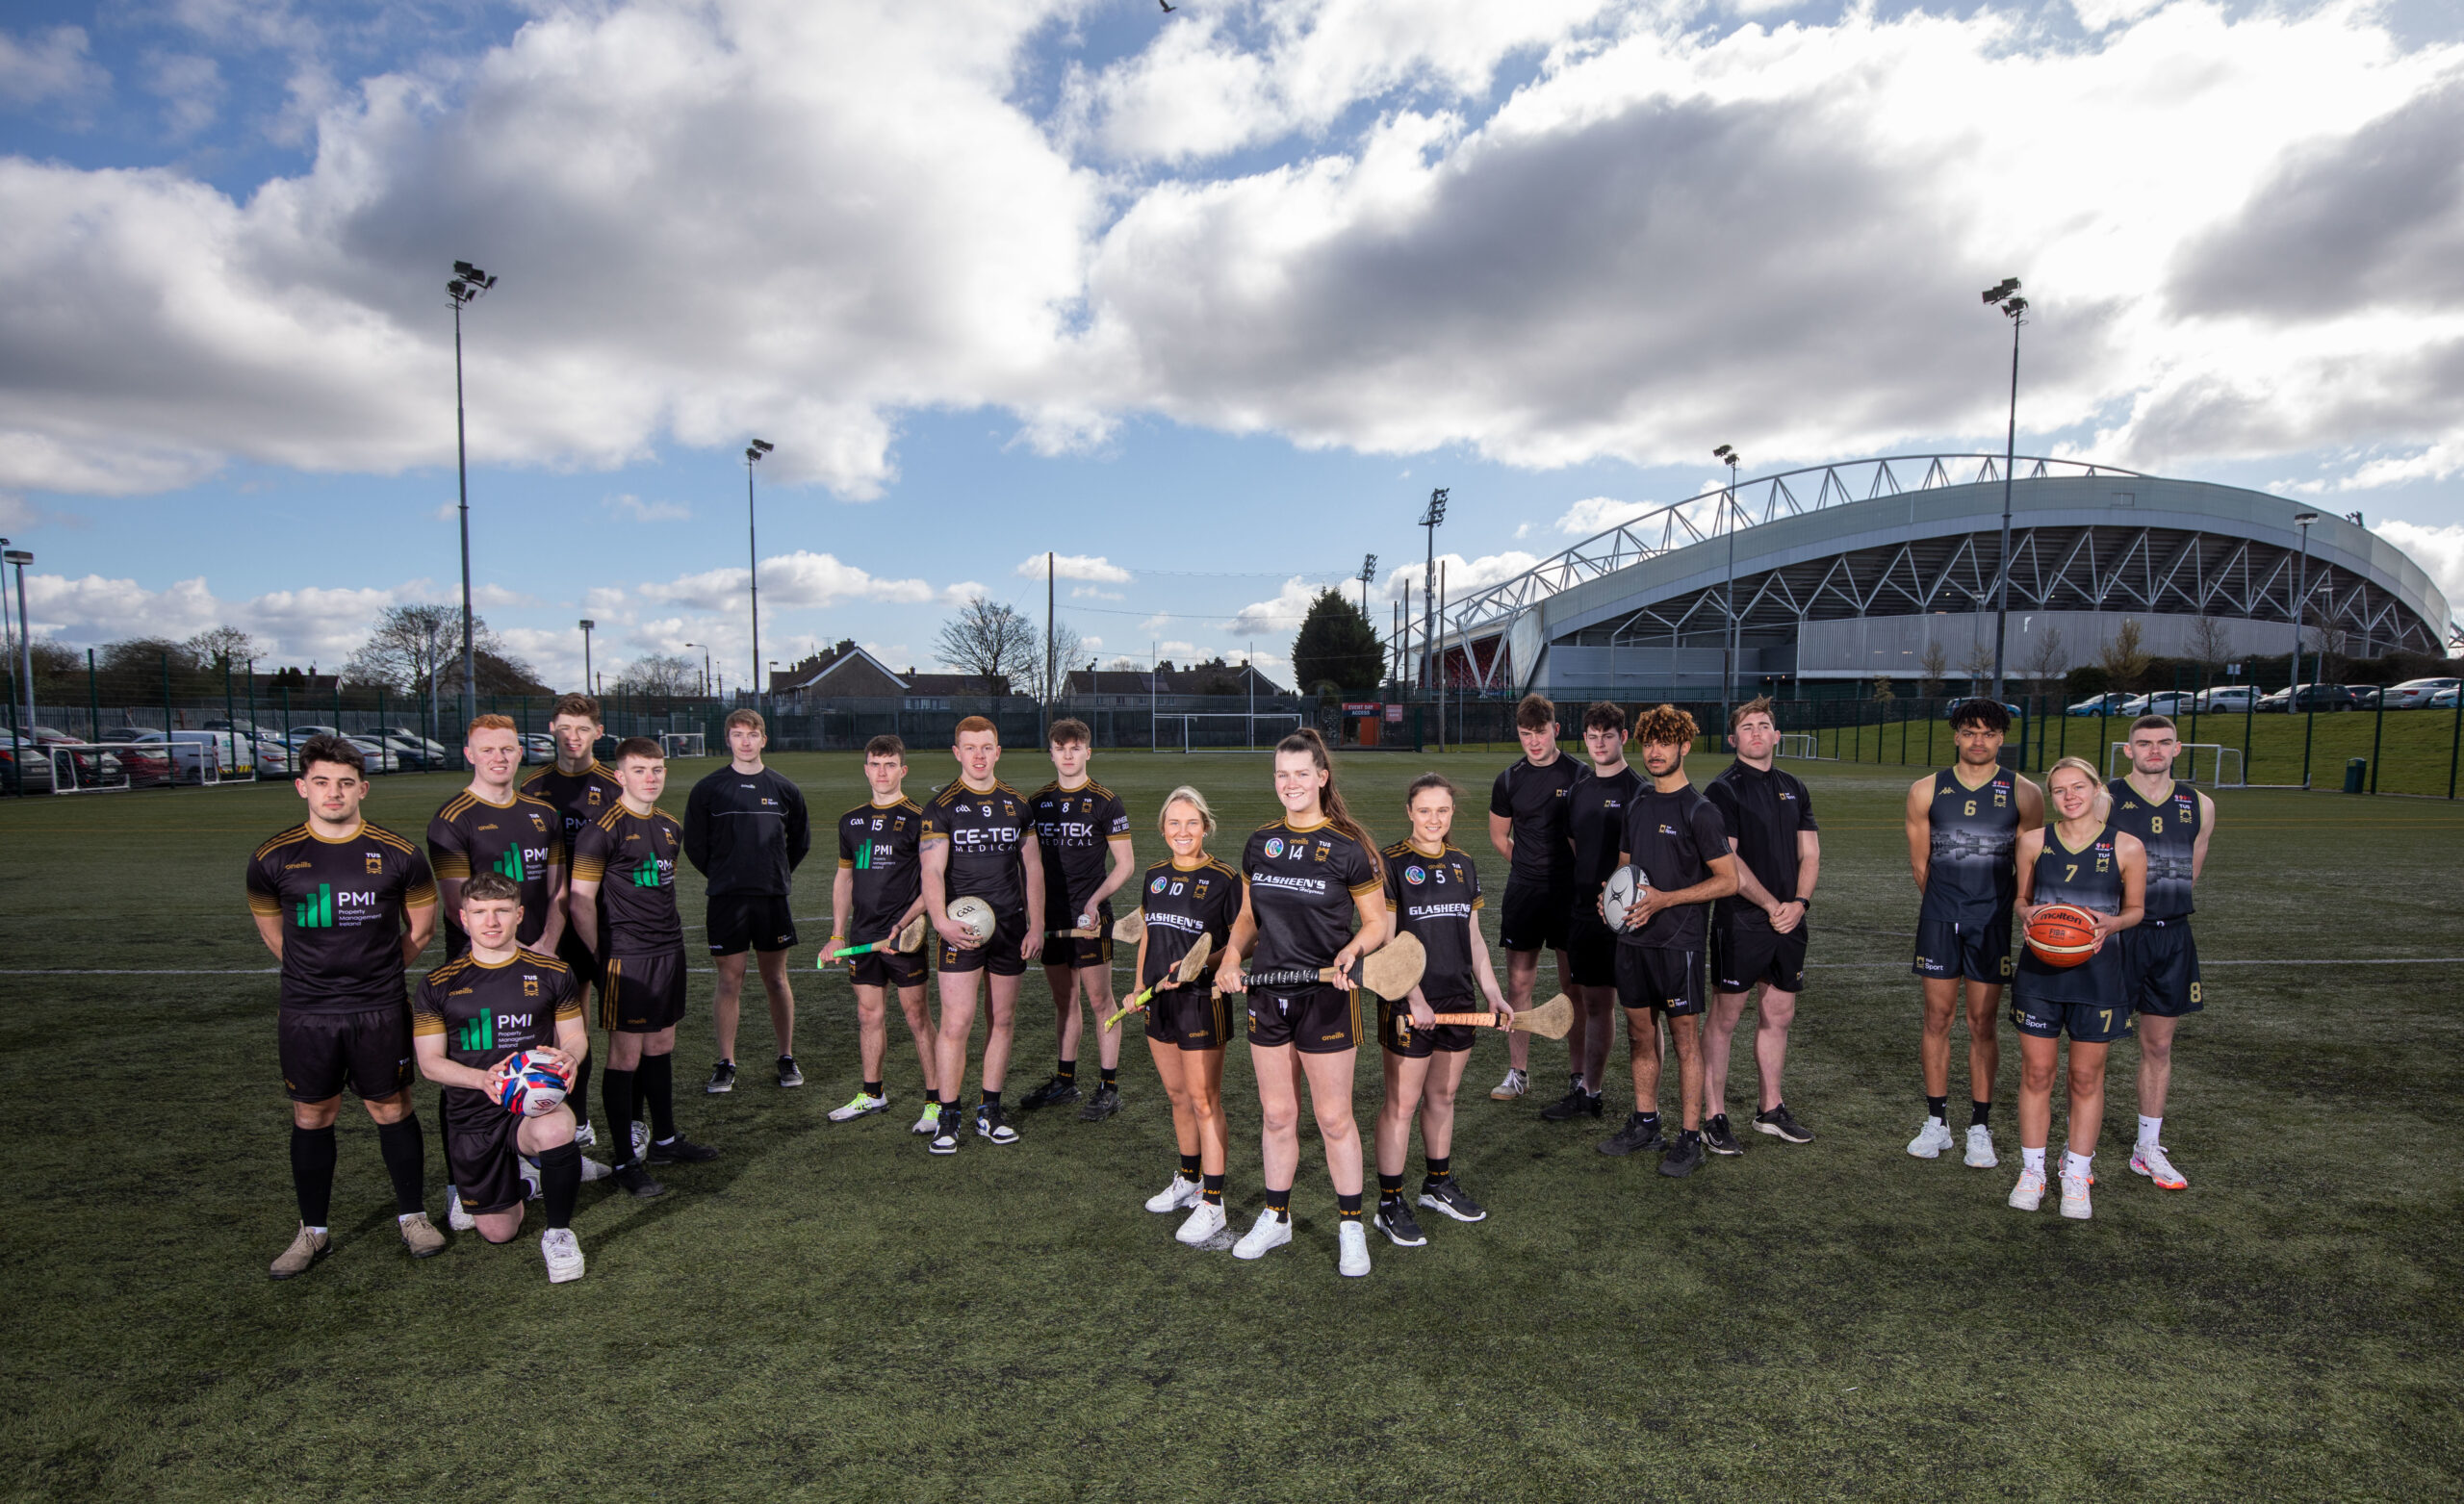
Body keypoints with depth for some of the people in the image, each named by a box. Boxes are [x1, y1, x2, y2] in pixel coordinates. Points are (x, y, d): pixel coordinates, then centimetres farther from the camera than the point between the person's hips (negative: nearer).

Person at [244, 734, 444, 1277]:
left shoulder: (397, 855, -4)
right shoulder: (273, 858, -1)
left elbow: (421, 927, 8)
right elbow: (271, 931, 14)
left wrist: (376, 969, 9)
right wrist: (317, 974, 11)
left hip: (379, 1011, -1)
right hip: (305, 1014, 1)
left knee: (392, 1110, 8)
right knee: (311, 1117, 11)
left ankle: (413, 1215, 23)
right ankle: (313, 1229, 27)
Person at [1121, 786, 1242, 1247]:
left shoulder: (1223, 879, -11)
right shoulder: (1155, 875, 8)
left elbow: (1240, 940, -9)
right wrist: (1138, 987, 16)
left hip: (1202, 1000, -6)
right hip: (1159, 1001, 6)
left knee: (1204, 1101, -1)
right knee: (1177, 1095, 17)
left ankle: (1211, 1205, 7)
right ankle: (1188, 1181, 35)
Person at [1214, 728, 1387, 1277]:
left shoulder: (1348, 847, -8)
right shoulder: (1259, 842, 6)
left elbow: (1376, 922, -2)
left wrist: (1350, 951, -21)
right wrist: (1232, 955, -2)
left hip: (1325, 998, -4)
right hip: (1267, 995, 4)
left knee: (1333, 1117, 5)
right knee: (1276, 1114, 14)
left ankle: (1350, 1227, 23)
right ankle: (1275, 1219, 31)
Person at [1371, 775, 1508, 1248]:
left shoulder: (1463, 864, 10)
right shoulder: (1391, 863, -9)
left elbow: (1473, 938, 16)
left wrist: (1492, 992, 12)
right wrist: (1414, 997, -17)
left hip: (1457, 1000, 6)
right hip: (1407, 1004, -6)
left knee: (1443, 1095, 17)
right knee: (1402, 1103, 0)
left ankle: (1438, 1183, 34)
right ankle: (1389, 1205, 11)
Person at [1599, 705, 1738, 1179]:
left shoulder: (1698, 810, -9)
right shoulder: (1637, 806, 11)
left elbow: (1728, 879, -10)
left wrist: (1664, 899, -17)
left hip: (1678, 940, -6)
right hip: (1633, 938, 6)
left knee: (1684, 1037, 2)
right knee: (1640, 1032, 13)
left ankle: (1690, 1137, 11)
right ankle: (1645, 1123, 26)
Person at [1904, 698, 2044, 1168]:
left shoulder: (2024, 794, -1)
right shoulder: (1925, 791, 2)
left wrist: (1995, 907, 9)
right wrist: (1948, 905, 15)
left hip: (1993, 922, -1)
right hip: (1939, 918, 1)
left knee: (1984, 1023, 4)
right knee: (1937, 1017, 5)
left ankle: (1979, 1128, 14)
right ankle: (1936, 1123, 14)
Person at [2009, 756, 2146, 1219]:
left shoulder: (2126, 847, -2)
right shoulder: (2033, 841, 2)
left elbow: (2137, 907, 8)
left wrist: (2111, 923, -13)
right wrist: (2026, 913, -10)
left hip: (2097, 971, -1)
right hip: (2039, 969, 1)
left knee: (2086, 1078, 8)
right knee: (2036, 1073, 6)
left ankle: (2077, 1175, 22)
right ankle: (2032, 1170, 19)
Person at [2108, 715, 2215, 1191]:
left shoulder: (2198, 807, 7)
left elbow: (2190, 872, 19)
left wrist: (2163, 909, 15)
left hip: (2171, 934, 4)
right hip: (2114, 932, -4)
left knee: (2159, 1045, 12)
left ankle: (2148, 1148, 25)